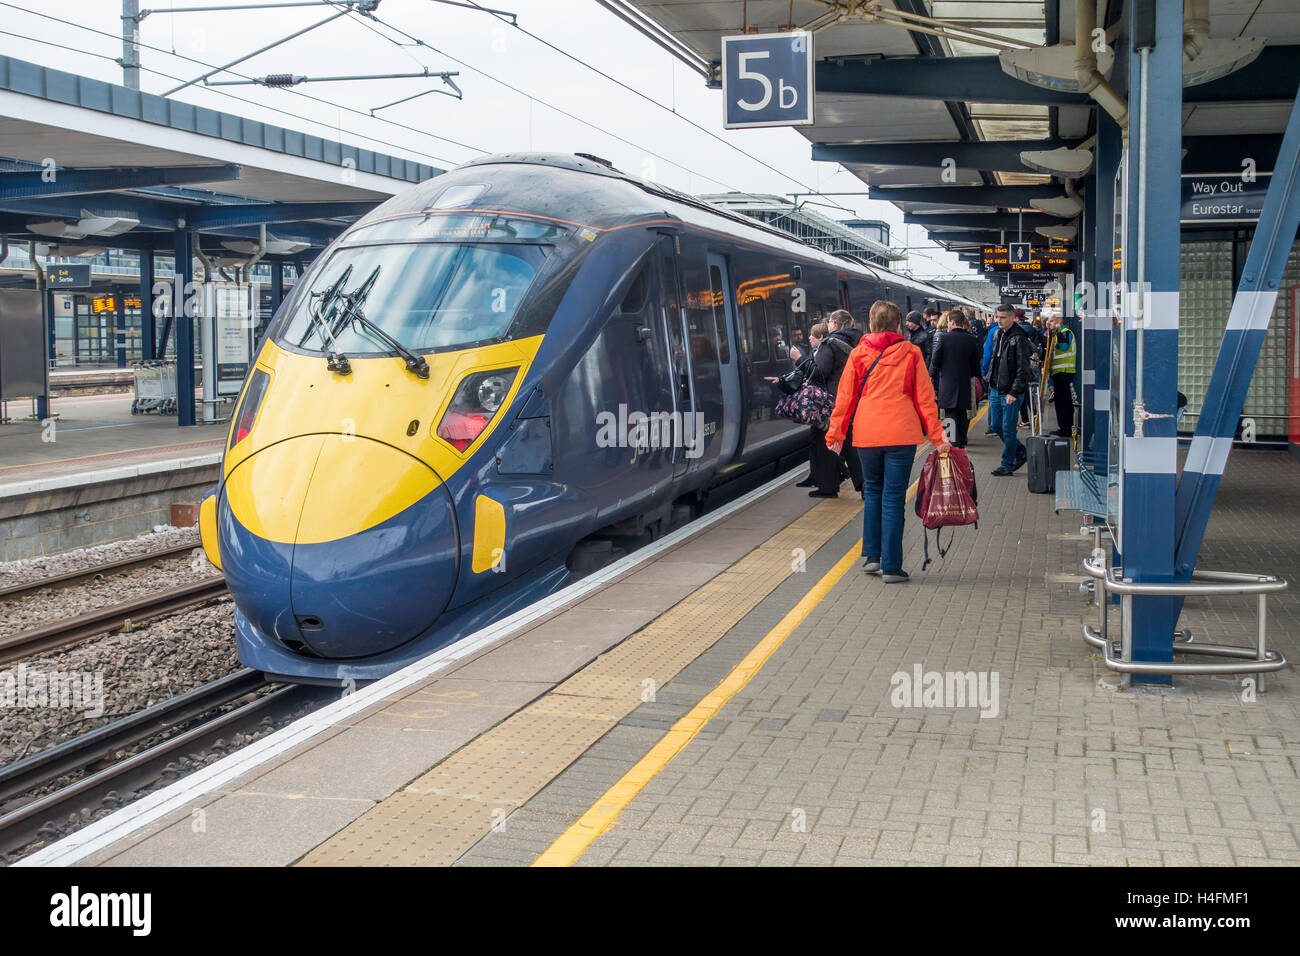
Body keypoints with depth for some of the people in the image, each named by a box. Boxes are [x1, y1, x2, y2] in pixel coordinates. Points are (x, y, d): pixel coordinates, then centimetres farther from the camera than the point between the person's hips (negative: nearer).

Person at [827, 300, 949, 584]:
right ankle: (891, 567, 2)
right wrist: (937, 437, 6)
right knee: (894, 497, 1)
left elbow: (845, 397, 5)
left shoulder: (859, 354, 1)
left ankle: (871, 555, 17)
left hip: (866, 435, 1)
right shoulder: (910, 353, 0)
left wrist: (835, 434, 14)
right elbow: (925, 398, 1)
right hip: (902, 434, -1)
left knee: (873, 491, 19)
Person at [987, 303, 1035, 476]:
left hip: (1012, 392, -9)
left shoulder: (1018, 339, -14)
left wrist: (1014, 392, -20)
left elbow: (1023, 369, -17)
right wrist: (992, 380, 14)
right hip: (999, 390, 9)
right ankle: (1021, 453, 27)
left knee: (1008, 429, -3)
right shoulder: (1000, 335, 12)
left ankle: (1007, 464, 7)